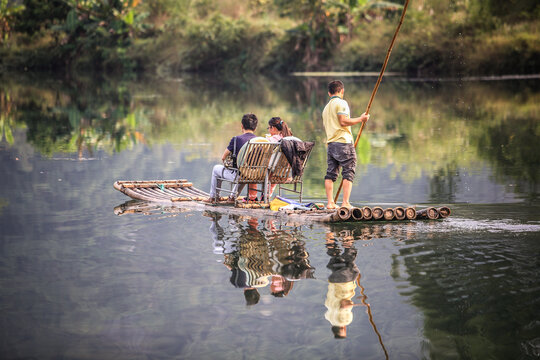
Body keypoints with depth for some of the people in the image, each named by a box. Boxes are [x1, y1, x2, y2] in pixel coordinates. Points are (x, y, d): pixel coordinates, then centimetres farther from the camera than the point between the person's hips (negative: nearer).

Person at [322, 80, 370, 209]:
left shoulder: (326, 108, 21)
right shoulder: (341, 103, -3)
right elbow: (343, 121, -15)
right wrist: (360, 119, -5)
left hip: (330, 144, 8)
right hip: (343, 142, -7)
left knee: (330, 173, 6)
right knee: (348, 172, -5)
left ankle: (330, 203, 2)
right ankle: (345, 202, -12)